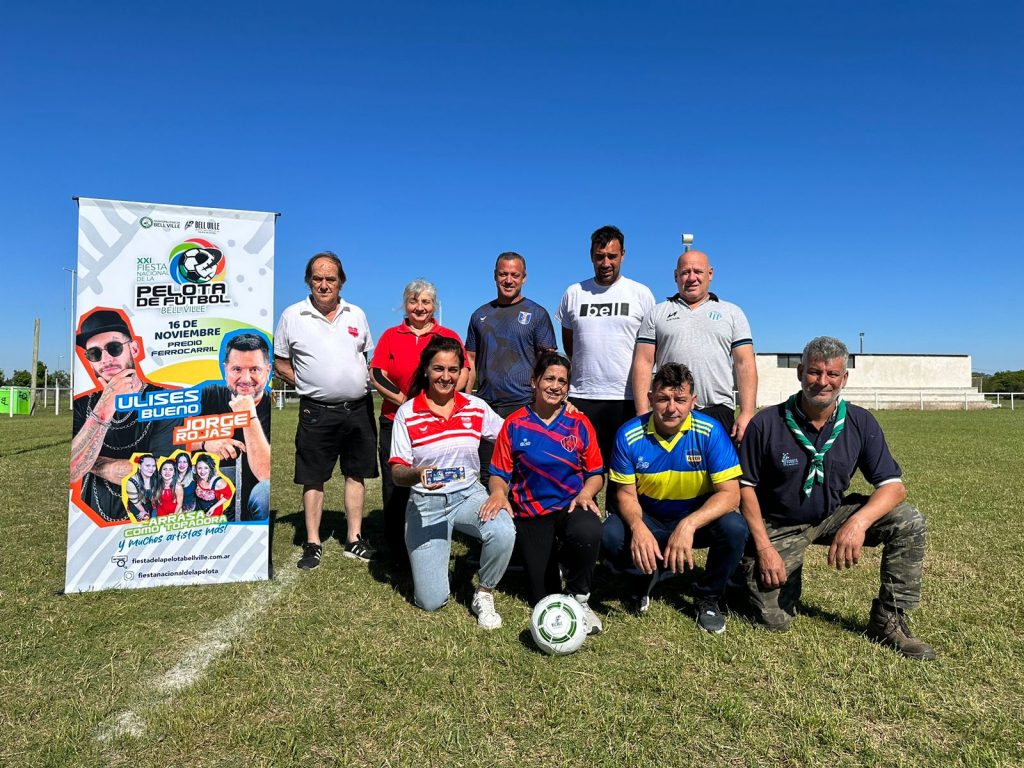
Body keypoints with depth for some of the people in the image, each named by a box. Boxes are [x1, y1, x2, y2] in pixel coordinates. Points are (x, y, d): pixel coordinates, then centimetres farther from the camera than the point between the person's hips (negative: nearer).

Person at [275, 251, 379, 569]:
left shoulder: (356, 314, 9)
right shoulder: (292, 316, 1)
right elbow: (280, 364, 7)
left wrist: (364, 384, 2)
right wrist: (308, 385, -3)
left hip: (359, 409, 3)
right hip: (317, 412, -3)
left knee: (356, 474, 9)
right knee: (313, 478, 3)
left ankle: (354, 539, 21)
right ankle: (313, 544, 15)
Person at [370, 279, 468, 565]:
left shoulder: (449, 336, 8)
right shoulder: (390, 336, 11)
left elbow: (462, 377, -1)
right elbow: (376, 375, 1)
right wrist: (404, 400, -12)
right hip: (395, 422, 1)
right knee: (395, 490, 5)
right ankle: (399, 554, 21)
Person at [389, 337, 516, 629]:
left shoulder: (476, 407, 0)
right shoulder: (407, 413, -7)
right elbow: (397, 473, -9)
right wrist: (417, 474, -29)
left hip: (469, 495, 2)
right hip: (426, 504, -1)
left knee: (504, 532, -32)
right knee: (431, 601, -6)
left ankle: (484, 595, -3)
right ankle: (426, 556, 30)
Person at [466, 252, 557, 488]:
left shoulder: (537, 314, 3)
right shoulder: (480, 315, 14)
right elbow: (471, 361, 15)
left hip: (523, 406, -3)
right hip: (486, 406, 4)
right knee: (486, 476, 10)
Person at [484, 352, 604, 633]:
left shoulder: (579, 423, 4)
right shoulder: (515, 424, 1)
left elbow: (596, 473, 5)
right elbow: (499, 474, 2)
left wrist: (585, 493, -16)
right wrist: (499, 493, -19)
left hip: (571, 507, 0)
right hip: (530, 513, 0)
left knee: (588, 531, -38)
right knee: (544, 600, -4)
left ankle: (579, 598, -8)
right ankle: (554, 557, 32)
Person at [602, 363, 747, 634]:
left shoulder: (711, 431, -19)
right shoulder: (629, 435, -15)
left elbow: (730, 493, -21)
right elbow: (626, 493, -9)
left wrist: (689, 525, -37)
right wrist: (637, 527, -32)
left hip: (700, 518, 0)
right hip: (649, 520, 1)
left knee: (735, 528, -31)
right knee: (611, 535, -28)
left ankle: (708, 596, 1)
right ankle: (646, 581, 9)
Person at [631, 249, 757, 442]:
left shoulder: (733, 313, 14)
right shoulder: (657, 314, 13)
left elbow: (745, 364, 7)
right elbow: (643, 362, 5)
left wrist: (747, 414, -4)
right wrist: (643, 415, -5)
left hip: (719, 412, 1)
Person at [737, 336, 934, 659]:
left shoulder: (860, 423, -9)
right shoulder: (766, 424, -17)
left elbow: (893, 485, -11)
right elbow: (746, 485, -10)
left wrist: (859, 521, -32)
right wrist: (764, 547, -17)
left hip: (833, 516, 3)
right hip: (778, 526, -3)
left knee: (909, 523, -18)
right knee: (774, 620, -13)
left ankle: (888, 621, -3)